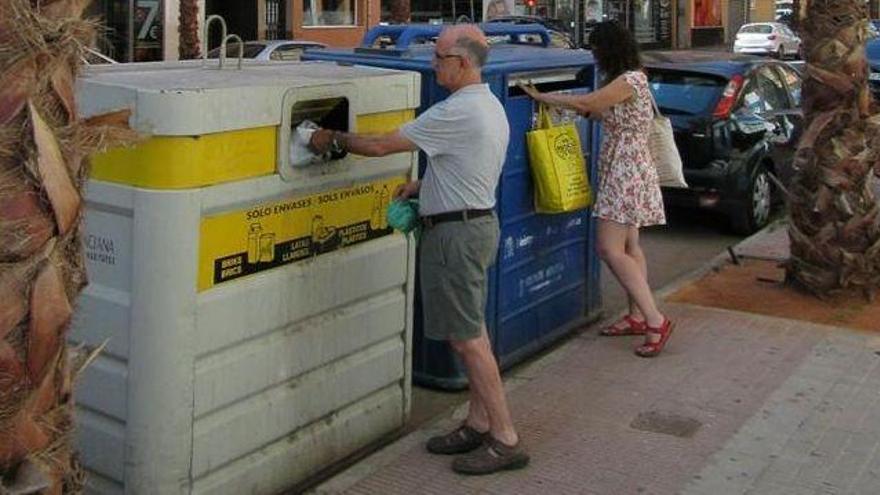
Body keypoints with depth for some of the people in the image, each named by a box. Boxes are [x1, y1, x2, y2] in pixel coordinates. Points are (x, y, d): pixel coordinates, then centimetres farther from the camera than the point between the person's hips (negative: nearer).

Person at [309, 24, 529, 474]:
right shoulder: (491, 107, 12)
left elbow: (380, 145, -18)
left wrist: (333, 139, -3)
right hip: (480, 222, 10)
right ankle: (478, 425, 24)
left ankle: (505, 440, 1)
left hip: (456, 232, -10)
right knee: (472, 331, 15)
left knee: (466, 338, -5)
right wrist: (424, 184, 13)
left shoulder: (456, 112, -21)